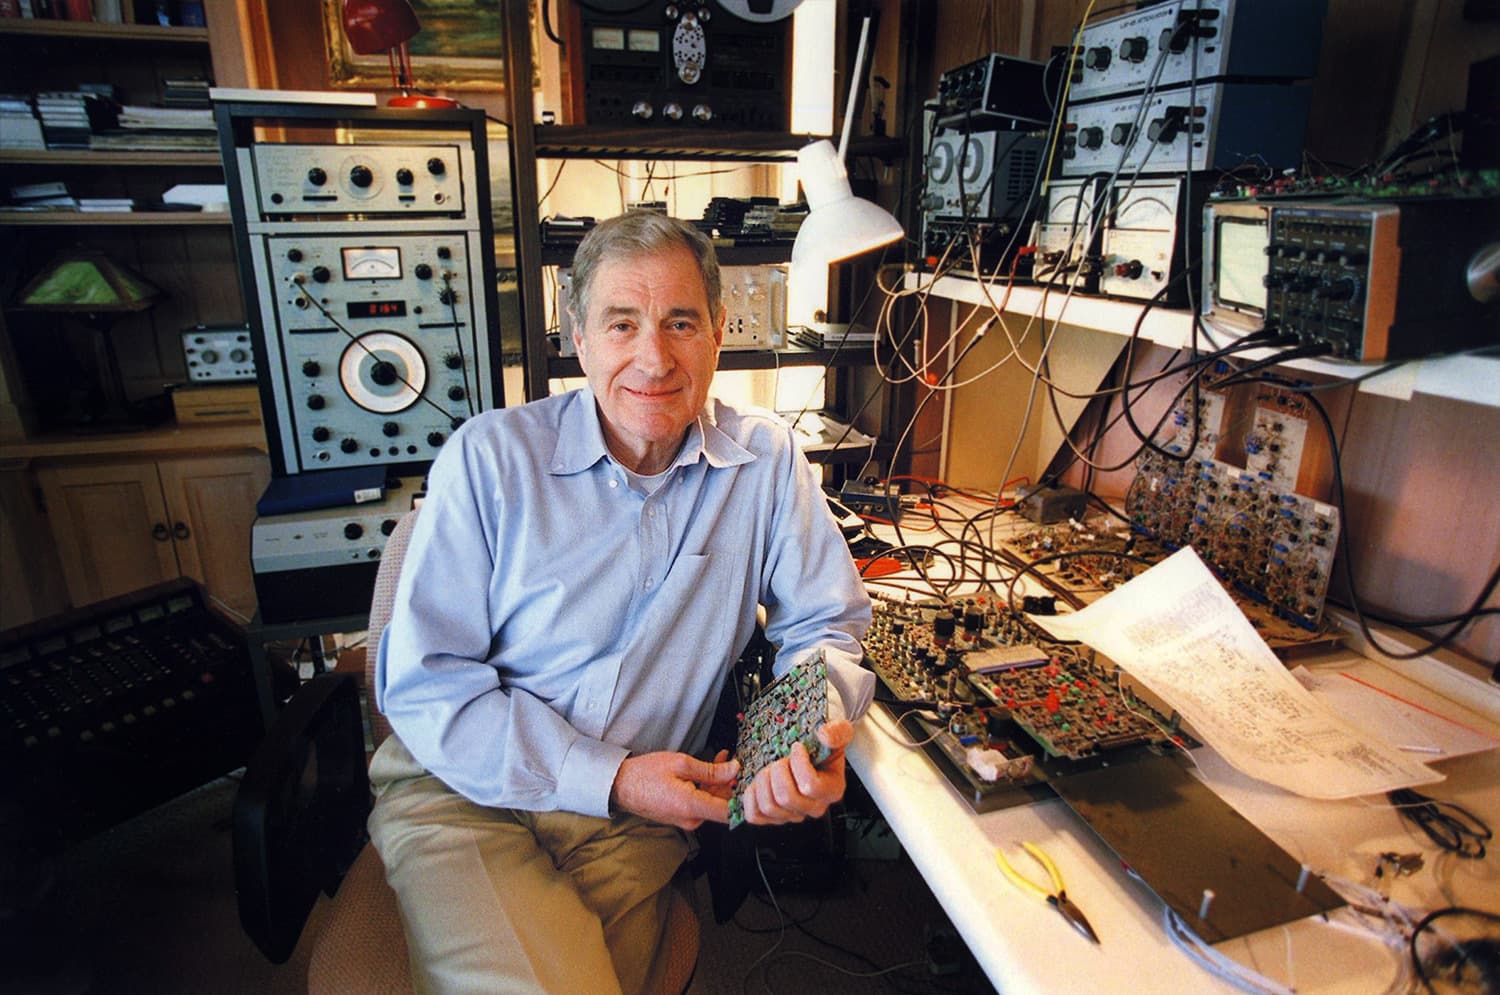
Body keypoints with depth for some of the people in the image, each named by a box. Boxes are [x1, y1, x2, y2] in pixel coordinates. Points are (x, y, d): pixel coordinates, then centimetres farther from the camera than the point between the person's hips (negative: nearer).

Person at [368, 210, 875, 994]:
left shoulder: (768, 461, -3)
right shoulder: (489, 457, -9)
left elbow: (824, 624, 5)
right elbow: (421, 681, -9)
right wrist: (611, 778, -15)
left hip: (634, 821, 2)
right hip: (464, 796, -1)